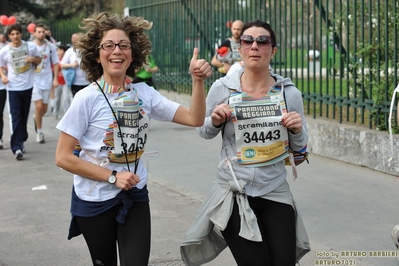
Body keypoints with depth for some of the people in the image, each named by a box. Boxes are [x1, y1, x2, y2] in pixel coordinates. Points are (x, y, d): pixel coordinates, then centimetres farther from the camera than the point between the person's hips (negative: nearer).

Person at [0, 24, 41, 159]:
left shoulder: (31, 46, -2)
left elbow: (39, 60, 11)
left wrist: (33, 59, -12)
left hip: (28, 86, 2)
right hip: (13, 88, -2)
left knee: (24, 116, 13)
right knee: (16, 117, -10)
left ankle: (20, 141, 30)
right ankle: (17, 147, -13)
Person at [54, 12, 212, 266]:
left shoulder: (144, 93, -3)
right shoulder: (87, 98, -15)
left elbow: (195, 119, -6)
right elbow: (63, 157, -14)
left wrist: (198, 81, -21)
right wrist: (112, 177, -18)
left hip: (135, 197, 3)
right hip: (95, 200, -3)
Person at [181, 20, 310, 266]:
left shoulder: (290, 93, -4)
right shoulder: (222, 89, -7)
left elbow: (299, 146, 8)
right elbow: (205, 132, 8)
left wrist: (297, 130, -14)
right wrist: (215, 122, -14)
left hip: (276, 194, 2)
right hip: (234, 195, -2)